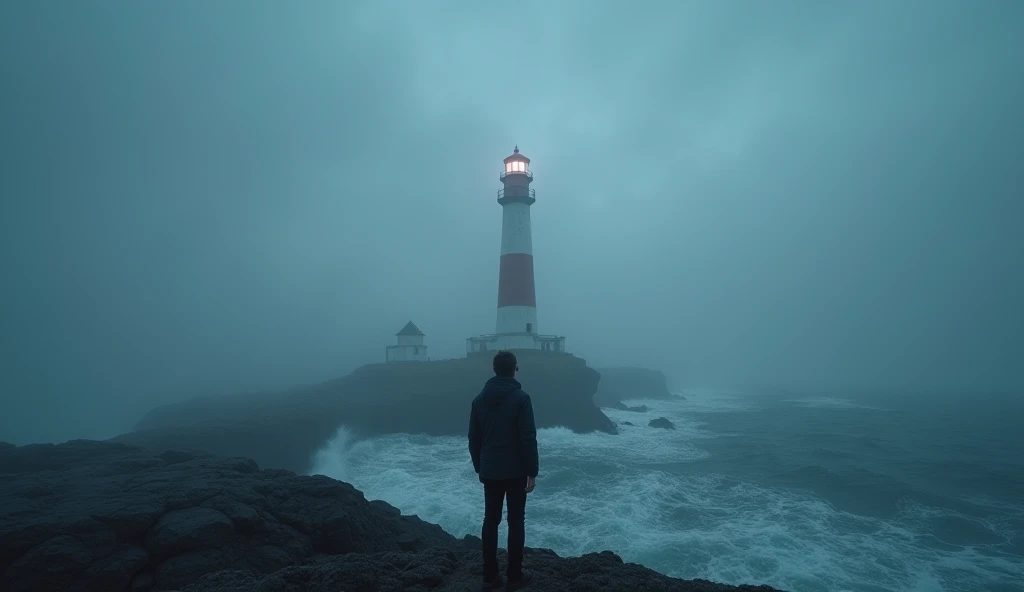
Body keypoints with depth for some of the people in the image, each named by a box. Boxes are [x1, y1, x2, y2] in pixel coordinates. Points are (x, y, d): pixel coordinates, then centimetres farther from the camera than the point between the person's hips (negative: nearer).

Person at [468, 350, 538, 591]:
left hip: (489, 471, 4)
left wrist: (479, 467, 17)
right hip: (515, 471, -4)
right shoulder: (521, 397, -13)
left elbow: (474, 438, 7)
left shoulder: (480, 398, 2)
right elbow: (528, 438, -16)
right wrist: (532, 472, -8)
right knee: (516, 522, 8)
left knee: (490, 521, 12)